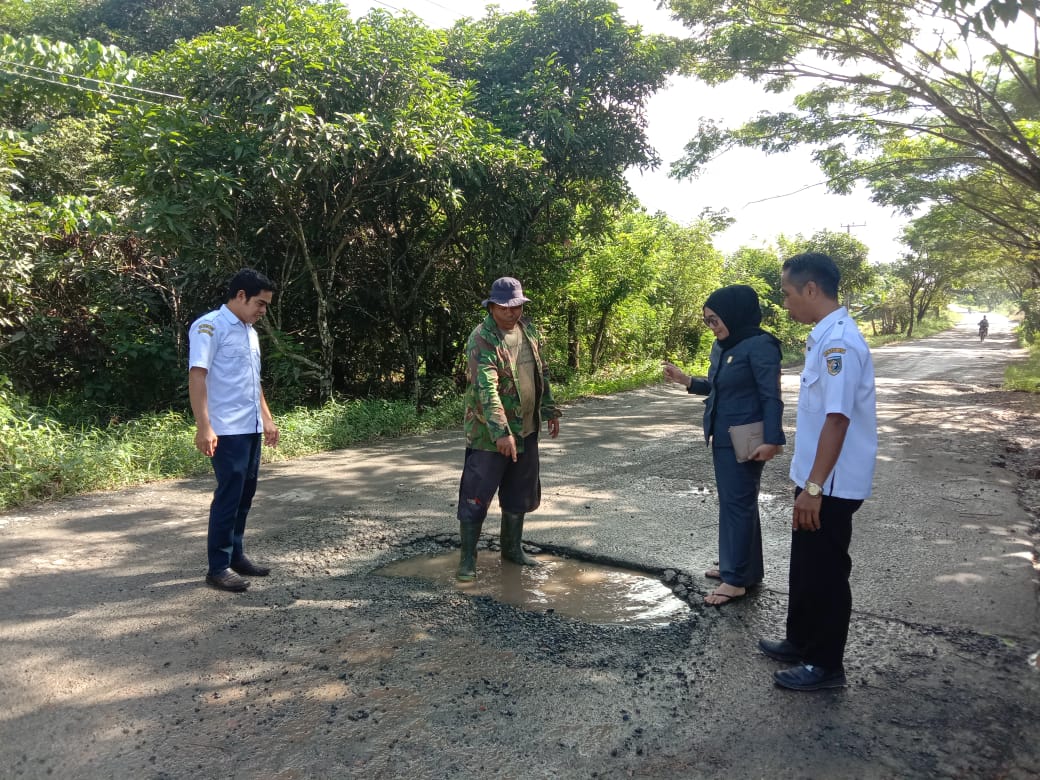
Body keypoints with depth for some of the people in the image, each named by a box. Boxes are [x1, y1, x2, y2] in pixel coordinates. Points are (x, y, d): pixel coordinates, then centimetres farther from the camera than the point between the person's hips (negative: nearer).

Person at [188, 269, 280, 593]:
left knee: (245, 495, 12)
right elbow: (197, 375, -17)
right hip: (227, 431, -9)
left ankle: (235, 555, 24)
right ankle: (218, 566, 4)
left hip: (251, 428, 9)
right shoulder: (209, 326, -10)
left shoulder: (250, 332, 17)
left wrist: (267, 418, 22)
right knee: (229, 495, -5)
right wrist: (203, 426, -24)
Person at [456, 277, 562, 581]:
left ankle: (512, 547, 32)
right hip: (489, 433, -7)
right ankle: (468, 557, 11)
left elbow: (541, 373, 17)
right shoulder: (482, 339, -19)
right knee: (476, 496, -1)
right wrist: (501, 432, -36)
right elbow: (486, 388, -29)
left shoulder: (528, 330, 6)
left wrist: (550, 410, 15)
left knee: (520, 493, 16)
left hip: (526, 428, 7)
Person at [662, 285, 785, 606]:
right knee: (734, 501, 16)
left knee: (737, 503, -3)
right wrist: (687, 381, 6)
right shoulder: (721, 346, 9)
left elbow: (771, 397, -18)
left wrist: (771, 440, -22)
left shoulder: (759, 346, -16)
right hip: (723, 437, 9)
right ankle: (745, 567, 28)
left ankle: (736, 579, 7)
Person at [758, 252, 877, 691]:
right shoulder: (825, 338, 8)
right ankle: (801, 642, 37)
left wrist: (813, 487, -24)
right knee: (805, 567, 21)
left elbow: (837, 420, -26)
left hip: (831, 486, -10)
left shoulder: (839, 342, -23)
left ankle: (825, 664, 22)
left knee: (825, 572, 5)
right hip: (816, 479, 10)